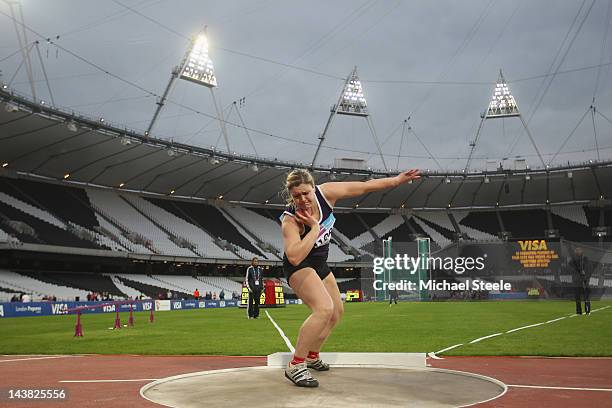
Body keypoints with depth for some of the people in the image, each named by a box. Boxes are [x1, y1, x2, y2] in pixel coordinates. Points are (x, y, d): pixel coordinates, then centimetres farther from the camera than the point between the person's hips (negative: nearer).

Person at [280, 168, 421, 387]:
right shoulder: (290, 219, -31)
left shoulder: (325, 193, -18)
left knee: (337, 312, 20)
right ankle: (295, 366, -21)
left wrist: (398, 179, -7)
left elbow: (364, 186, -10)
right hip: (300, 268, -8)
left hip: (320, 265, 8)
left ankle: (312, 356, 39)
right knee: (324, 308, -30)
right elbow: (295, 257, -44)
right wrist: (315, 227, -40)